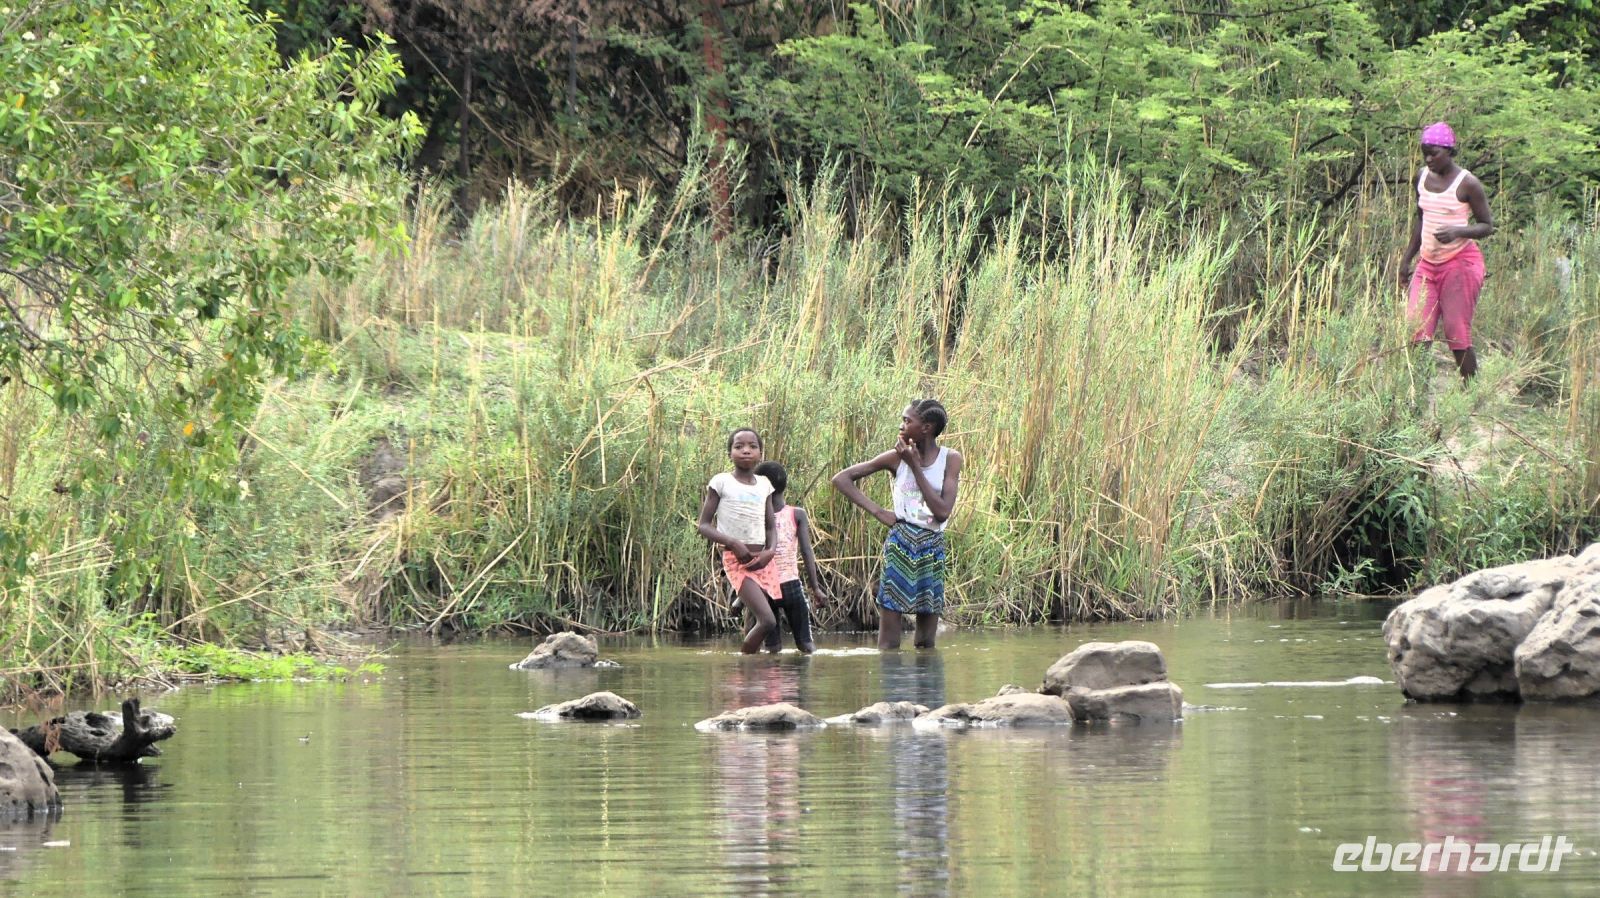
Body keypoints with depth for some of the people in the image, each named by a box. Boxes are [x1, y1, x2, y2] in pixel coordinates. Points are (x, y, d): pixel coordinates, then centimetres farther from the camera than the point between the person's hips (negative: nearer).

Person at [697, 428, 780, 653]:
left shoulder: (764, 484, 12)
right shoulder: (721, 482, -2)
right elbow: (704, 525, -2)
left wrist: (769, 551, -3)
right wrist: (733, 543, -17)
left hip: (763, 561, 6)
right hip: (736, 559, -6)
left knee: (756, 624, 1)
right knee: (767, 620, -20)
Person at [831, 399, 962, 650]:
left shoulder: (950, 459, 2)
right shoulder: (897, 457, 3)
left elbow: (942, 511, -10)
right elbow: (841, 479, 6)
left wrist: (916, 467, -10)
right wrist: (877, 511, -4)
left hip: (933, 547, 1)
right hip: (900, 544, -1)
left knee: (926, 643, 5)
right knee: (889, 643, -5)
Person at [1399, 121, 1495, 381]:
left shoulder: (1467, 184, -10)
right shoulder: (1422, 177, 9)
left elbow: (1487, 226, -6)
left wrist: (1457, 232, -24)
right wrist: (1408, 259, 22)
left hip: (1461, 264, -6)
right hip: (1428, 264, 6)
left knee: (1458, 336, -6)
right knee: (1416, 333, -7)